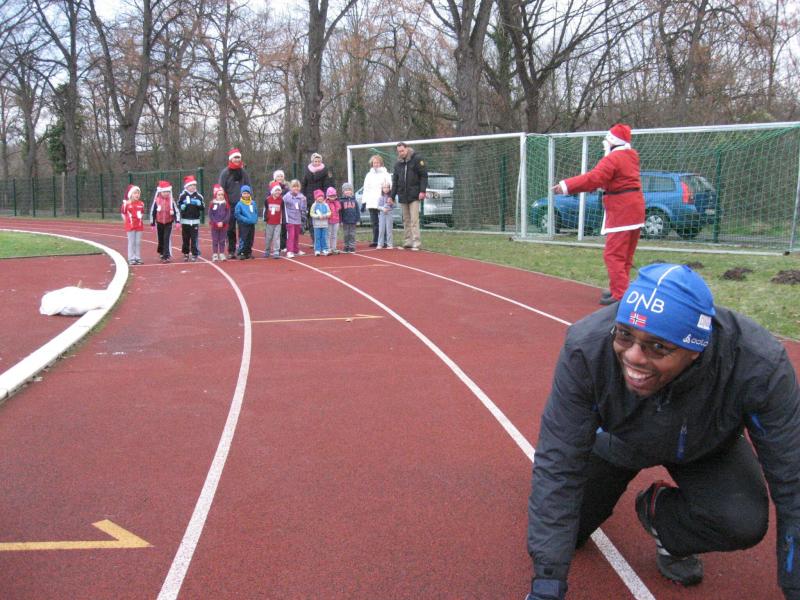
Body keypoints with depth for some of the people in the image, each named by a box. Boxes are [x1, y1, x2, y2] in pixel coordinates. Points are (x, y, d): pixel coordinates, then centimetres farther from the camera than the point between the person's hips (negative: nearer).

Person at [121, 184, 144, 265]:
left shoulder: (141, 204, 3)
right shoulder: (126, 204, -7)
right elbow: (123, 213, 4)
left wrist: (139, 219, 7)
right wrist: (126, 221, 1)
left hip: (139, 225, 3)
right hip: (130, 226, -3)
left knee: (138, 242, 6)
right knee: (131, 242, 0)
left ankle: (138, 258, 12)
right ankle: (131, 259, 4)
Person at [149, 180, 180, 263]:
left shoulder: (171, 200, -6)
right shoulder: (156, 200, -5)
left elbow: (176, 211, -6)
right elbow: (152, 212, 1)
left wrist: (177, 221, -16)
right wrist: (152, 224, 2)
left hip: (168, 223, -2)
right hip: (159, 223, 2)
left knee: (167, 239, -10)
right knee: (161, 240, 12)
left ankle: (167, 256, -11)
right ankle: (161, 253, 32)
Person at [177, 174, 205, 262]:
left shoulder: (199, 196, 4)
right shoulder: (182, 195, 1)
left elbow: (203, 208, 4)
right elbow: (178, 206, 7)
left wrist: (199, 204, -15)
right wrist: (182, 207, -14)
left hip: (195, 221, 0)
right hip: (185, 221, 0)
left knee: (194, 238, -3)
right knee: (185, 238, 5)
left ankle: (195, 254, 2)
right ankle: (185, 254, 15)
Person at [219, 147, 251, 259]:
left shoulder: (243, 172, 9)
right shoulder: (225, 172, -1)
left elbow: (249, 187, 13)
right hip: (230, 205, -2)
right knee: (230, 229, 2)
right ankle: (231, 251, 8)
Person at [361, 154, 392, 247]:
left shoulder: (385, 174, 3)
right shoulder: (369, 175, 16)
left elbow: (390, 187, -1)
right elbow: (365, 189, 16)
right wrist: (364, 201, 9)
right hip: (371, 203, 4)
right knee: (374, 223, 6)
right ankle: (375, 240, 10)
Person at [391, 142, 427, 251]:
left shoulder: (417, 159, -3)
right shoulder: (398, 164, 13)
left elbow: (424, 175, -6)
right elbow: (395, 181, 15)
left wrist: (422, 191, -14)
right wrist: (392, 196, 10)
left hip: (414, 196, -5)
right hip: (403, 196, 6)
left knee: (414, 220, -9)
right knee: (406, 220, 9)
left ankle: (416, 243, -9)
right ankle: (407, 242, 14)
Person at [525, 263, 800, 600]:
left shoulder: (759, 366, -39)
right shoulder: (585, 349, -37)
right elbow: (557, 467, -31)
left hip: (707, 448, 0)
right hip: (618, 440, 1)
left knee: (743, 523, -28)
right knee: (561, 533, -1)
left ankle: (660, 511, 5)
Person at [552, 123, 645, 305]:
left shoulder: (612, 159, -16)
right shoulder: (631, 156, 14)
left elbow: (593, 178, -26)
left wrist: (566, 185, -25)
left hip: (621, 211, -10)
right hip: (634, 208, 10)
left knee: (613, 254, -10)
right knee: (625, 254, 17)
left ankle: (620, 295, -15)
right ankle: (621, 288, 26)